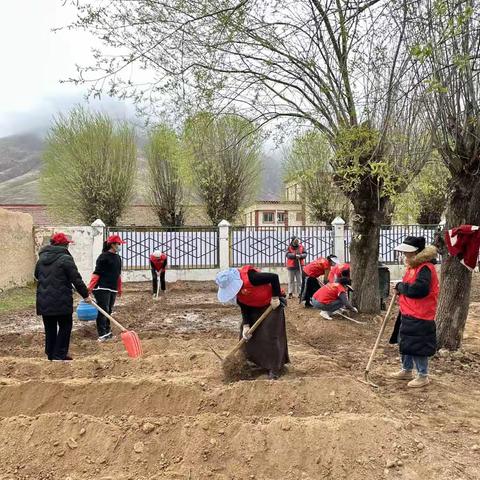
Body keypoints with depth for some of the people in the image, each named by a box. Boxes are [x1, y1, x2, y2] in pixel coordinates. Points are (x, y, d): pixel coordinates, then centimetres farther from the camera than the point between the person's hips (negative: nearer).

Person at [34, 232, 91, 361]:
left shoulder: (42, 258, 10)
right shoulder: (65, 259, -12)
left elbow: (36, 275, 25)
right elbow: (76, 279, -12)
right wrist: (85, 294, -3)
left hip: (44, 301, 6)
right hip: (61, 301, -6)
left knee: (50, 328, 14)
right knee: (65, 326, 6)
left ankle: (51, 354, 20)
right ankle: (59, 355, 4)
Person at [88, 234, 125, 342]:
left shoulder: (118, 257, 16)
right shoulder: (103, 256, -9)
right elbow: (96, 273, -13)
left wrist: (119, 288, 23)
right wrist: (90, 287, -18)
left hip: (113, 289, 8)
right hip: (102, 288, -8)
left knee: (109, 311, 12)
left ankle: (107, 332, 20)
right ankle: (102, 334, -6)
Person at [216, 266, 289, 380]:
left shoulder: (250, 278, -36)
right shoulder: (234, 290, -12)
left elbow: (274, 277, -30)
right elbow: (244, 308, -4)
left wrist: (276, 297, -26)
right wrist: (245, 325, -14)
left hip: (271, 305, -8)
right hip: (254, 308, 8)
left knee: (270, 337, -11)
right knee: (247, 335, 7)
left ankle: (274, 370, -2)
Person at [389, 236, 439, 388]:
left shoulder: (426, 268, -20)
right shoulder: (413, 266, 11)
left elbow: (419, 290, -30)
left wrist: (401, 286, -15)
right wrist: (401, 288, 1)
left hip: (419, 318, -10)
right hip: (407, 314, 10)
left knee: (417, 346, 0)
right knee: (405, 343, 19)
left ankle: (423, 376, 16)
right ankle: (407, 371, 34)